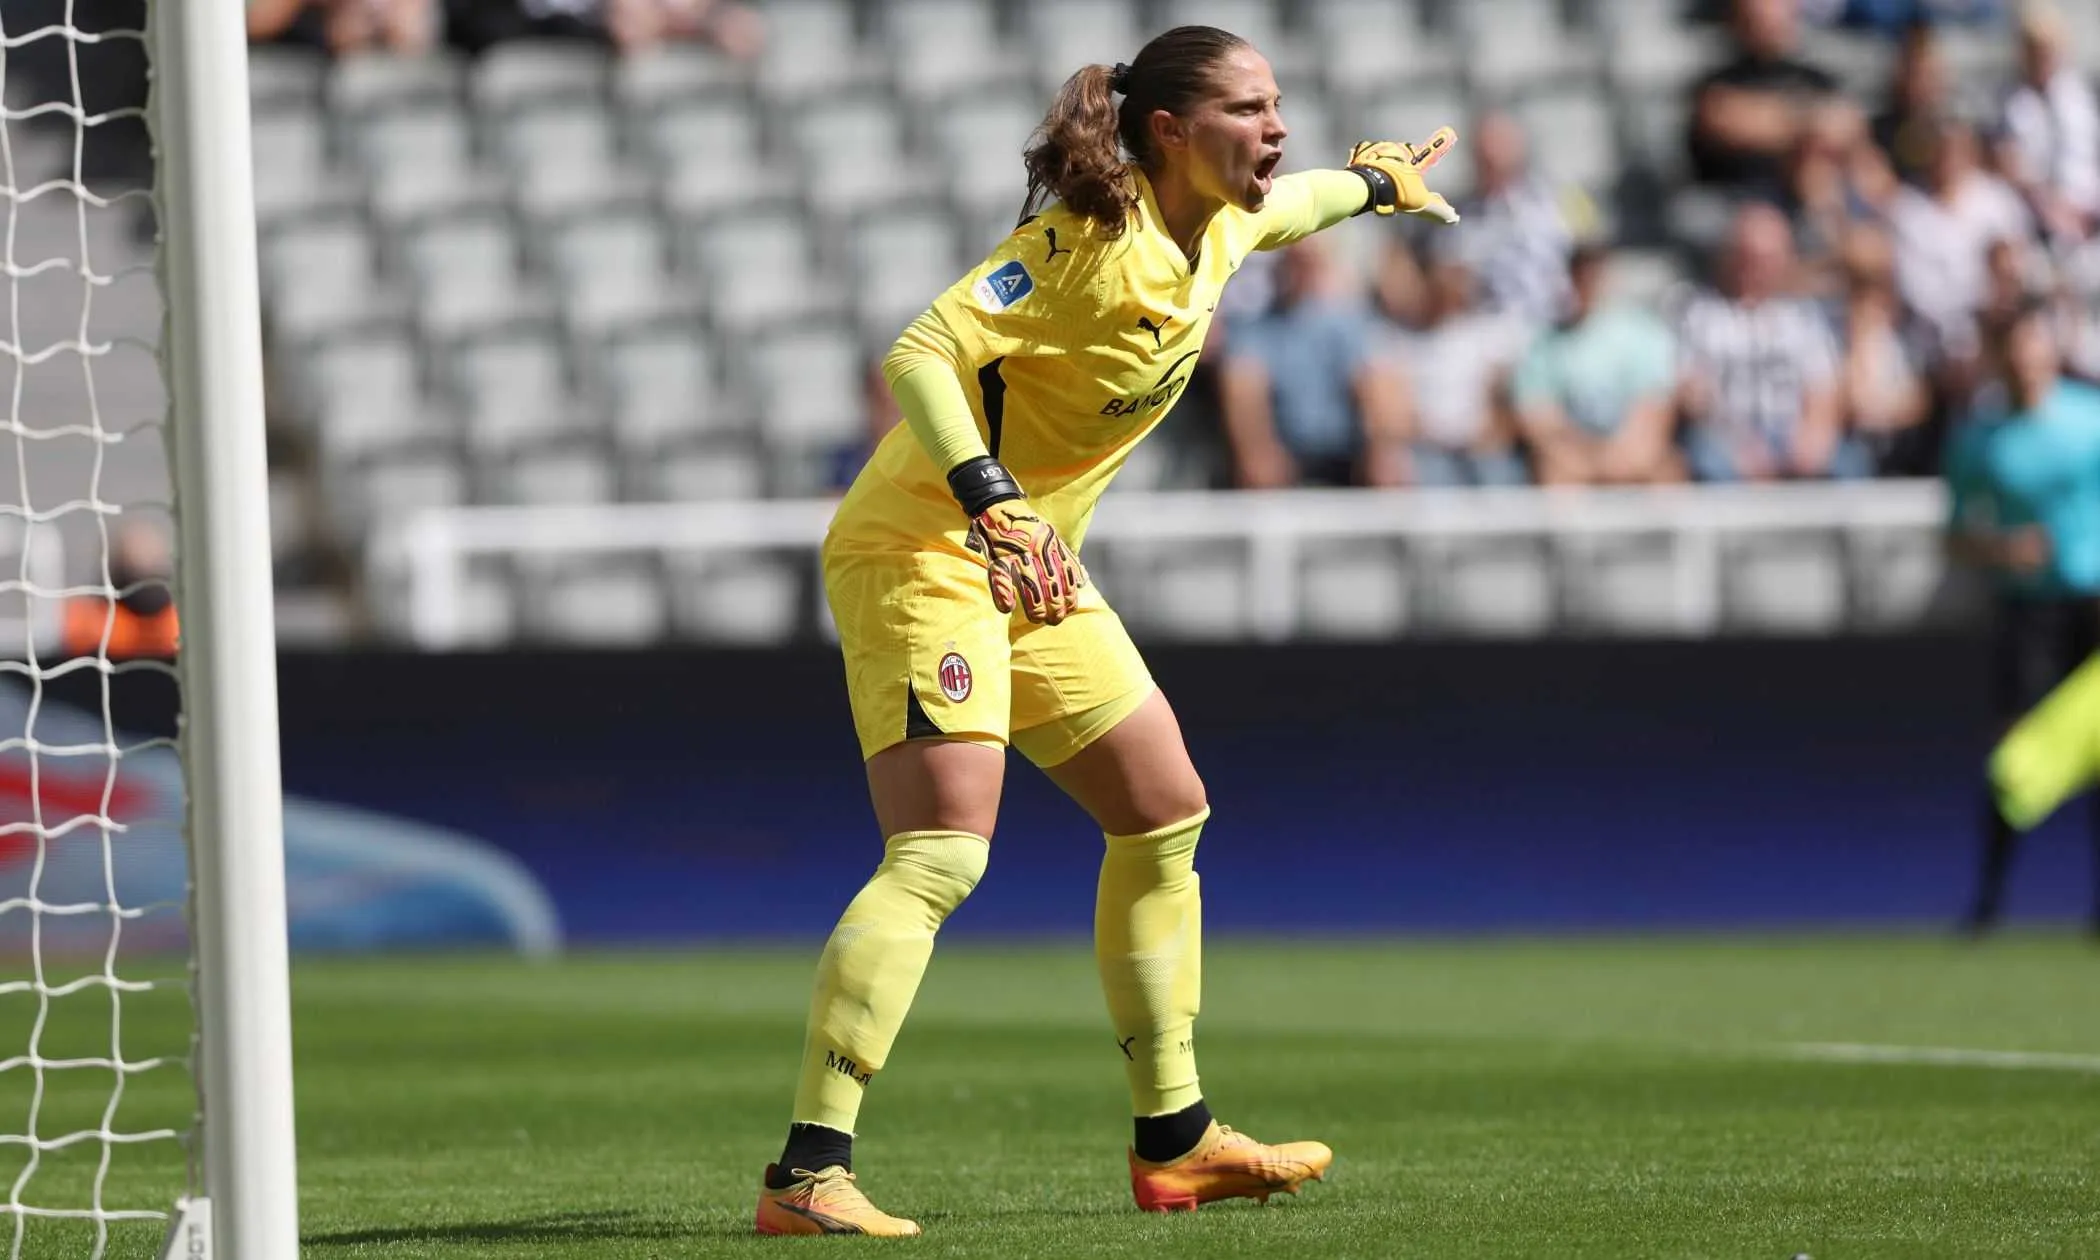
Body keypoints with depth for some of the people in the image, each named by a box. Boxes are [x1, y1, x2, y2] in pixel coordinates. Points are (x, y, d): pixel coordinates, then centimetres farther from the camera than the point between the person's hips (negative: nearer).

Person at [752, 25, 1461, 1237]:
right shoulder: (1089, 238, -23)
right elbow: (921, 354, -31)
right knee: (942, 853, -23)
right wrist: (993, 505, -43)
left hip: (1028, 565, 10)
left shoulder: (1215, 227, 4)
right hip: (921, 551, -10)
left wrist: (1375, 182, 48)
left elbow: (1278, 207, 31)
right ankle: (809, 1173, -27)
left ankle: (1175, 1139, 28)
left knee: (1167, 815, 16)